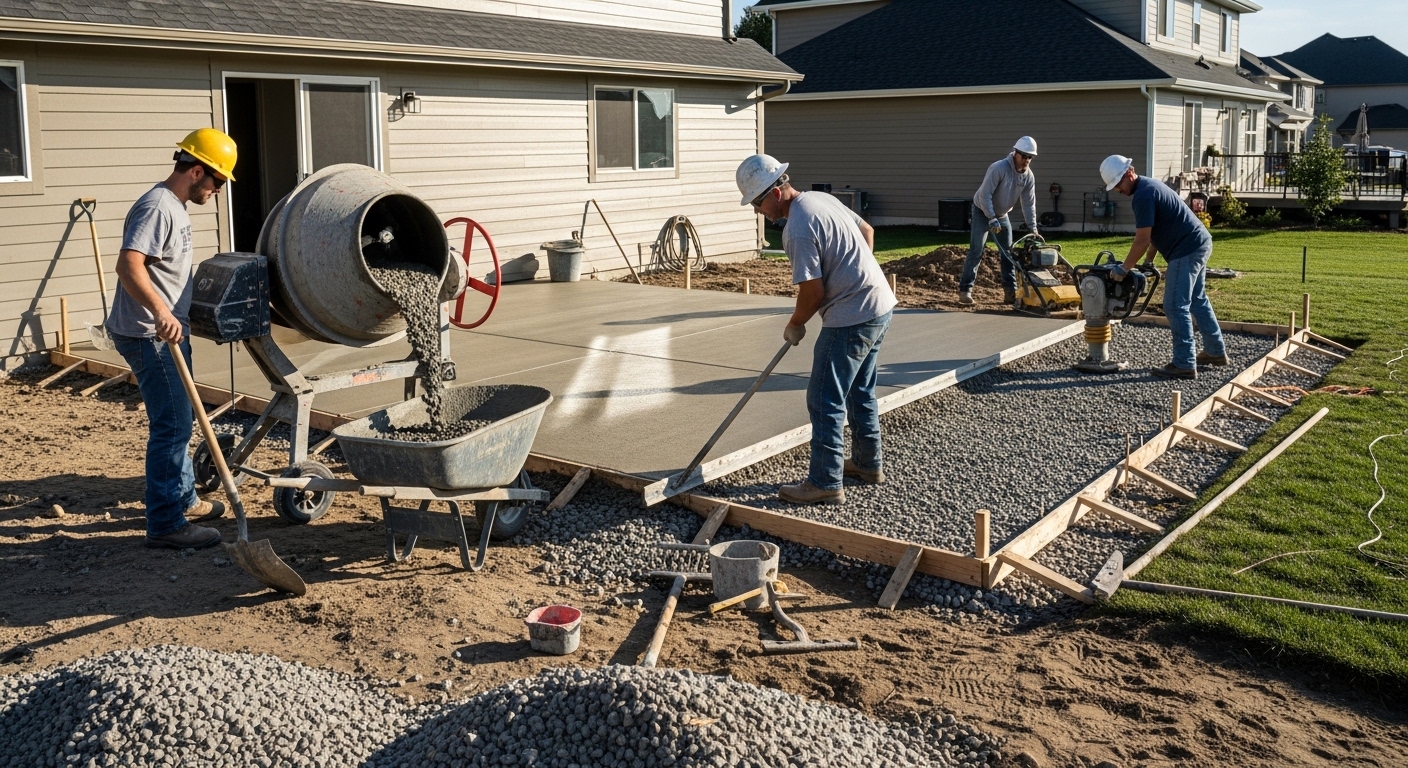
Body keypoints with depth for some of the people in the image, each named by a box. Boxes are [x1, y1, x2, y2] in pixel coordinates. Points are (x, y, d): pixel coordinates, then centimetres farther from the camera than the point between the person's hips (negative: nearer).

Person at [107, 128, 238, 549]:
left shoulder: (175, 206, 14)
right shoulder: (157, 208, -18)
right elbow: (129, 265, -32)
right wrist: (160, 312, -44)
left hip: (166, 332, 11)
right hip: (150, 336, -11)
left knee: (175, 421, 20)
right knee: (171, 426, -9)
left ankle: (183, 498, 34)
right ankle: (165, 524, -4)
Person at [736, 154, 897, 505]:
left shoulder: (797, 229, -21)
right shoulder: (821, 198, 8)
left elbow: (813, 292, -19)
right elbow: (867, 230, 20)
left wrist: (795, 324, -2)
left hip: (851, 319, -10)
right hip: (880, 305, 10)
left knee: (825, 401, -3)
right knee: (860, 390, 22)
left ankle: (825, 483, 2)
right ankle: (868, 463, 35)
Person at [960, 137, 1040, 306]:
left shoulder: (1029, 176, -8)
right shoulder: (999, 168, -28)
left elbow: (1029, 203, -5)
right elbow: (985, 195, -29)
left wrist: (1032, 228, -12)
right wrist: (992, 219, -31)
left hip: (1002, 215, 7)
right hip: (983, 211, -7)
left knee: (1008, 252, 5)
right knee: (976, 251, -14)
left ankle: (1010, 292, 10)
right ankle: (965, 290, -13)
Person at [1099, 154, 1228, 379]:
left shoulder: (1143, 195, -20)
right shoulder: (1148, 185, 13)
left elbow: (1142, 241, -21)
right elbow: (1156, 232, 18)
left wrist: (1123, 270, -14)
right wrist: (1148, 262, 16)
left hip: (1187, 251, -11)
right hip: (1199, 244, 11)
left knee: (1176, 306, -7)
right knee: (1197, 301, 21)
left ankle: (1184, 365, -5)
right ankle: (1216, 352, 32)